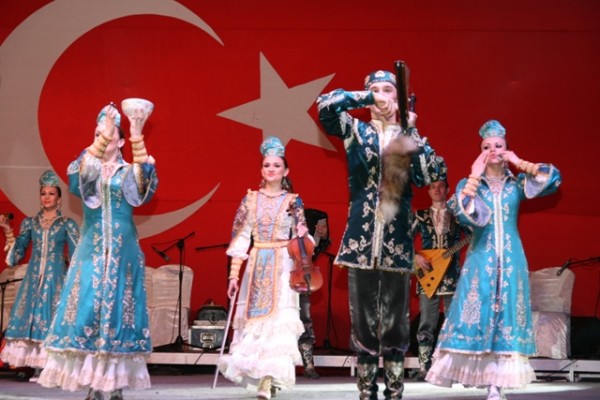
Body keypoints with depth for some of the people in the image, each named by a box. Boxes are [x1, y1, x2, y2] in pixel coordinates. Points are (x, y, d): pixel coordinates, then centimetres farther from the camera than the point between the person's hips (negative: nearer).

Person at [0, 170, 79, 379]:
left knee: (53, 315, -7)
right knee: (32, 314, -3)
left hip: (56, 277, -3)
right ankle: (38, 368, 2)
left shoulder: (67, 224, 3)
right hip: (34, 277, 3)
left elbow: (76, 254, 0)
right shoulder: (29, 222, 11)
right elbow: (18, 253, 9)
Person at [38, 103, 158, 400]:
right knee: (88, 307, -8)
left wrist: (138, 138, -30)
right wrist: (101, 136, -27)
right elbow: (77, 176, -15)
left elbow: (147, 181, -16)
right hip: (91, 249, 1)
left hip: (122, 251, -1)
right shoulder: (87, 168, 10)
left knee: (119, 308, -4)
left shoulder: (129, 172, 8)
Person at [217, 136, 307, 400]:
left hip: (282, 266, -2)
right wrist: (233, 274, 0)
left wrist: (302, 235, -16)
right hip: (256, 266, 2)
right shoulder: (250, 199, 6)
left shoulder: (293, 201, 2)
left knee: (276, 319, -9)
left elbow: (300, 240, 6)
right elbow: (240, 237, 4)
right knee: (253, 317, 2)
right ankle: (259, 377, 13)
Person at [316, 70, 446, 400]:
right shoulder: (356, 130, 10)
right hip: (361, 237, 0)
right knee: (363, 321, 2)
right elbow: (325, 105, -8)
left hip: (397, 240, 0)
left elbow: (430, 176, -6)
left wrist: (411, 132, -6)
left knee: (395, 322, 2)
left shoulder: (409, 136, 11)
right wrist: (366, 98, -6)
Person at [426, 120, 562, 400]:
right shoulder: (469, 184, 5)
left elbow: (553, 178, -6)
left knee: (506, 314, -2)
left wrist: (519, 163, -3)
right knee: (477, 313, -8)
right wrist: (475, 177, -11)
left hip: (511, 258, 1)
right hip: (481, 258, -1)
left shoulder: (517, 183, 8)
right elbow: (464, 214, -14)